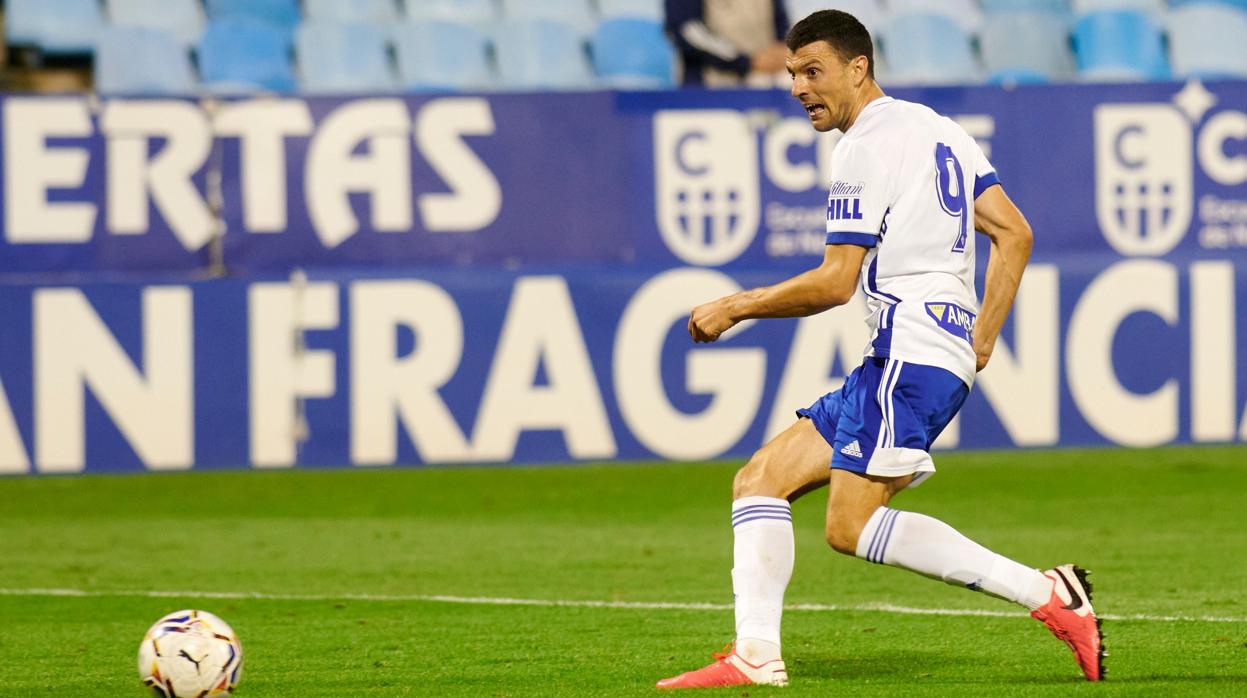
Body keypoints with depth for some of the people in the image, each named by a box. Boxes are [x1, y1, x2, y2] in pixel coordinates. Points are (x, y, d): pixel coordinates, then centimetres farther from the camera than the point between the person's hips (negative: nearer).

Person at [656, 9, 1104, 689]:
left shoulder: (865, 148, -8)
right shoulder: (939, 130, 20)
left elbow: (835, 283, -12)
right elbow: (1014, 233, 16)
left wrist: (734, 307, -1)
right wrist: (982, 340, 15)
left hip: (911, 347, -10)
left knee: (851, 525, -18)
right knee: (759, 481, 8)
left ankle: (1047, 594, -21)